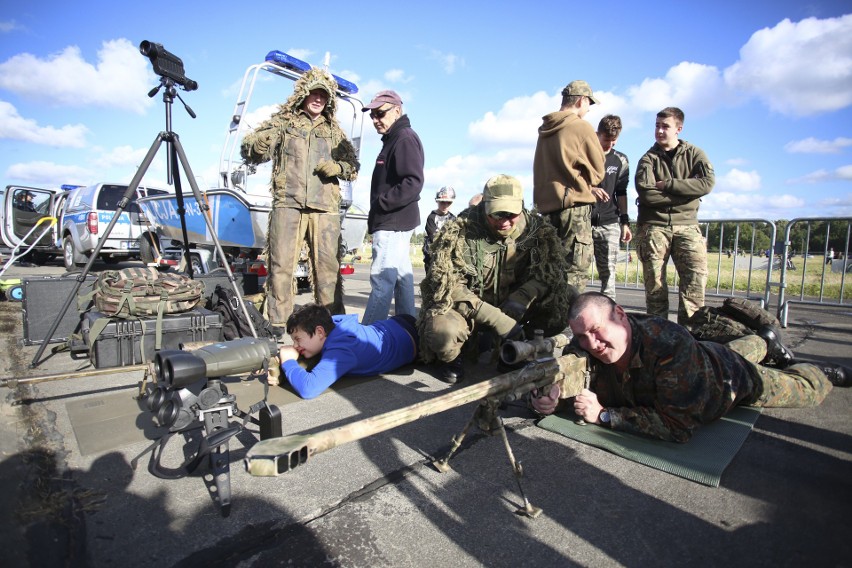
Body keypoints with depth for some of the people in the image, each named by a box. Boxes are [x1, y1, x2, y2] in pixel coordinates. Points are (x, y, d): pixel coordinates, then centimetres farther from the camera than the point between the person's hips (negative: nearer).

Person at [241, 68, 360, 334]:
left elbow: (353, 165, 20)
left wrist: (338, 168, -3)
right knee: (281, 265, -4)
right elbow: (247, 150, 8)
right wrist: (261, 142, -16)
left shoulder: (334, 130, 19)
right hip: (287, 204, -1)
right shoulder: (283, 121, 12)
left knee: (328, 265, 1)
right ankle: (277, 324, 4)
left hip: (326, 208, 2)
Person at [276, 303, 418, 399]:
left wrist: (288, 361, -40)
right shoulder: (334, 323, -22)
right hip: (396, 325, 5)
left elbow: (308, 388, -56)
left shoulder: (340, 351, -44)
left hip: (411, 340, -5)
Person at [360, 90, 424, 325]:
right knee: (401, 277, 13)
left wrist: (380, 204, -17)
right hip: (394, 223, 11)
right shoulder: (393, 140, 22)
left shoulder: (405, 138, -10)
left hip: (393, 224, -11)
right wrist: (376, 217, 16)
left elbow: (413, 183, -22)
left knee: (382, 280, -11)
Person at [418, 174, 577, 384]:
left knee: (567, 298, -14)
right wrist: (497, 319, -30)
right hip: (467, 310, -4)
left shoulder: (536, 231, -5)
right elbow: (450, 287, -23)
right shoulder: (459, 234, -18)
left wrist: (518, 303, -26)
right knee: (442, 332, -38)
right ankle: (451, 358, 0)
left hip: (514, 310, 5)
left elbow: (548, 272, -7)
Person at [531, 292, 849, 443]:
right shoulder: (588, 352, -35)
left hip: (731, 379, -5)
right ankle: (764, 344, 67)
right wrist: (551, 397, -45)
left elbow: (679, 426, -49)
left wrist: (604, 414, -50)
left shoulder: (670, 343, -49)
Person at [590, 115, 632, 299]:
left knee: (608, 271, -1)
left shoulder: (620, 160, 14)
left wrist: (625, 221, 10)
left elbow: (621, 193, 16)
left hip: (609, 223, 2)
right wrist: (589, 189, -16)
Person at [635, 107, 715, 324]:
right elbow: (645, 193, -11)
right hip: (653, 225, -1)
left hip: (686, 224, 1)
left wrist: (667, 185, -10)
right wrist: (685, 194, -7)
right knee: (654, 280, -4)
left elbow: (707, 183, -7)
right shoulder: (649, 159, 8)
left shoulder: (694, 154, 12)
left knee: (697, 274, -14)